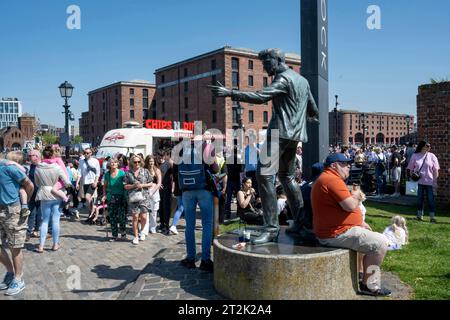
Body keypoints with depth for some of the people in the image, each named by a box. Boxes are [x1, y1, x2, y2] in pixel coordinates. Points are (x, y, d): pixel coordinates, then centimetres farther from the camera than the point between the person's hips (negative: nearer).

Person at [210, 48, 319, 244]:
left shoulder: (284, 78, -7)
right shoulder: (302, 80, 21)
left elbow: (260, 97, -22)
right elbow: (313, 108, 27)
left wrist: (230, 93, -25)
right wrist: (312, 118, 50)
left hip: (280, 132, -10)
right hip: (295, 134, 10)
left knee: (264, 174, -17)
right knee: (287, 176, 18)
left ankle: (271, 227, -21)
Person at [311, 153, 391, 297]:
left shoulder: (326, 179, 18)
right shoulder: (333, 180, -19)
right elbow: (350, 205, -27)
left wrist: (360, 222, 13)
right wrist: (356, 196, -4)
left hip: (332, 230, 12)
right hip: (337, 234, -12)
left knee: (373, 237, 26)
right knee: (380, 242, -11)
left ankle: (373, 284, 27)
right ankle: (369, 285, 2)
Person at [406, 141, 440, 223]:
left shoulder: (432, 156, 0)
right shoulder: (415, 156, 3)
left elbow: (435, 170, 0)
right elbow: (411, 168, 8)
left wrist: (435, 181, -4)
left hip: (429, 181, -1)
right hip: (418, 181, 1)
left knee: (431, 199, 0)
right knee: (419, 198, 9)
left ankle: (432, 217, 6)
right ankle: (420, 215, 21)